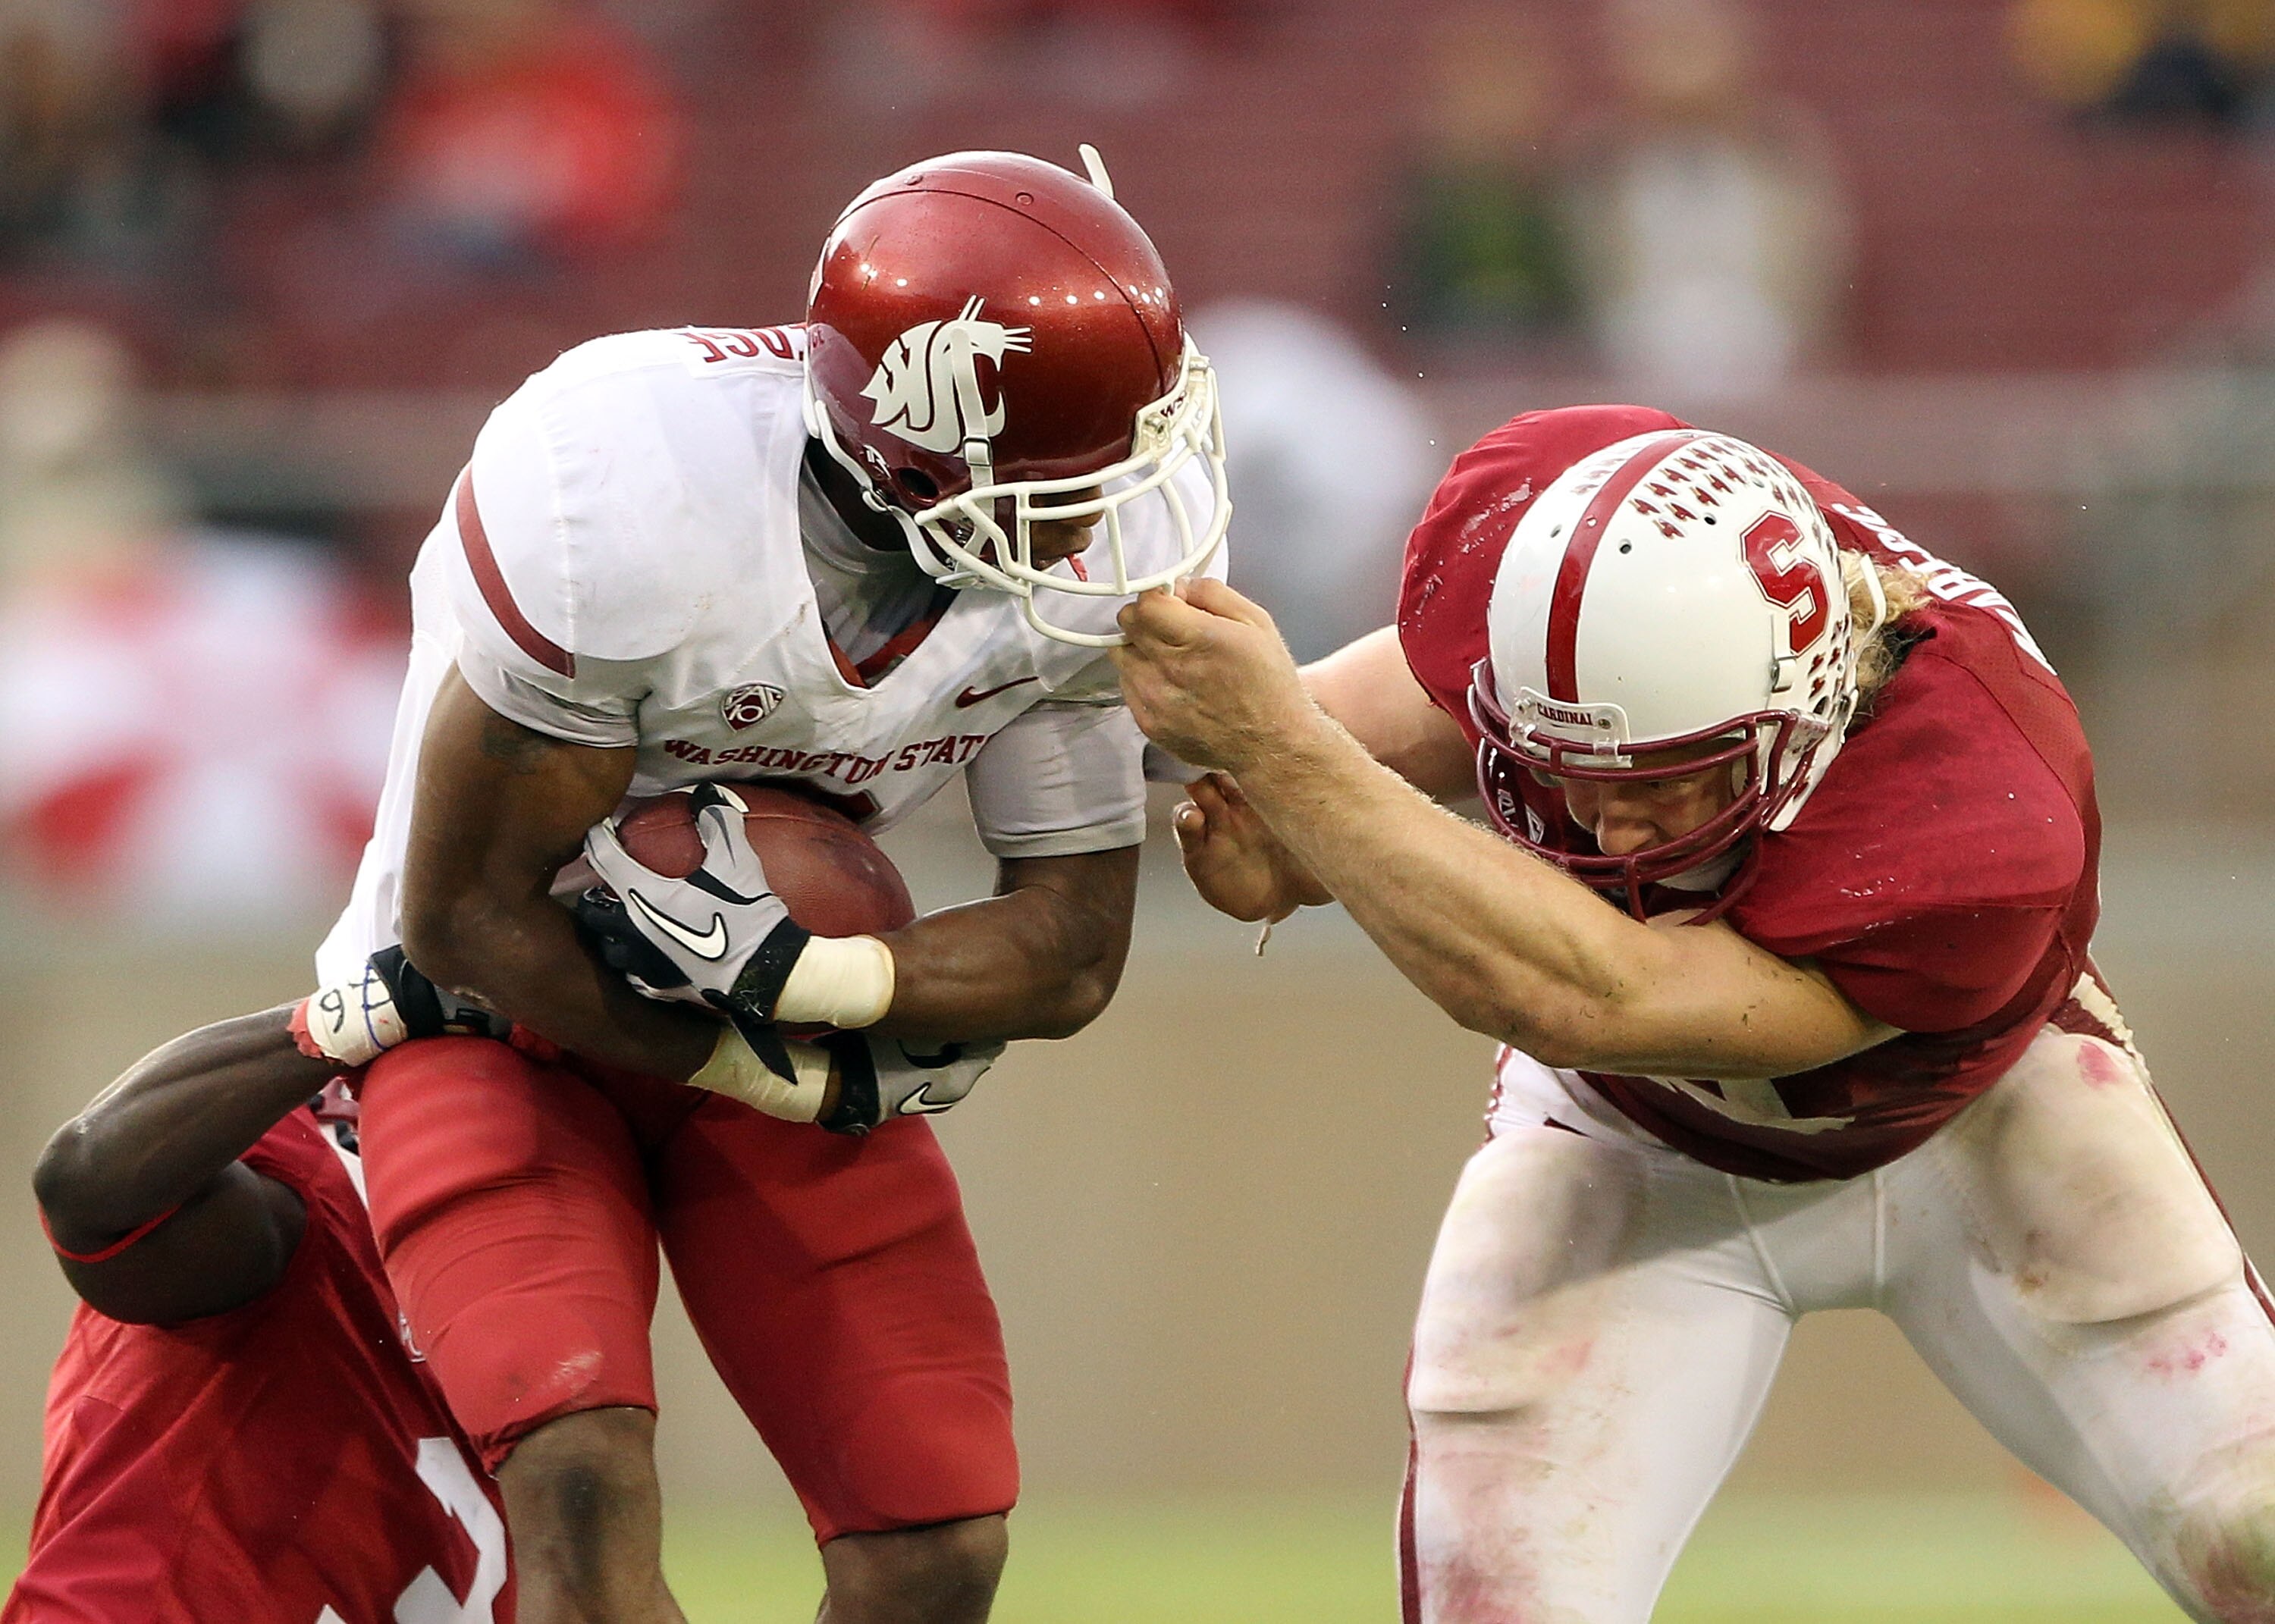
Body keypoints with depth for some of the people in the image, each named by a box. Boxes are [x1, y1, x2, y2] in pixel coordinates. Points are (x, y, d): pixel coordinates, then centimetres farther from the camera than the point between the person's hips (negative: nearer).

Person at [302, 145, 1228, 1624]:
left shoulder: (1099, 555, -19)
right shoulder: (635, 498, -34)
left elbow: (1074, 953, -11)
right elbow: (469, 915, -23)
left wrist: (800, 974, -29)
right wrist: (803, 1084, -20)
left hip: (777, 1014, 5)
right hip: (500, 1005, -5)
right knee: (587, 1491, -26)